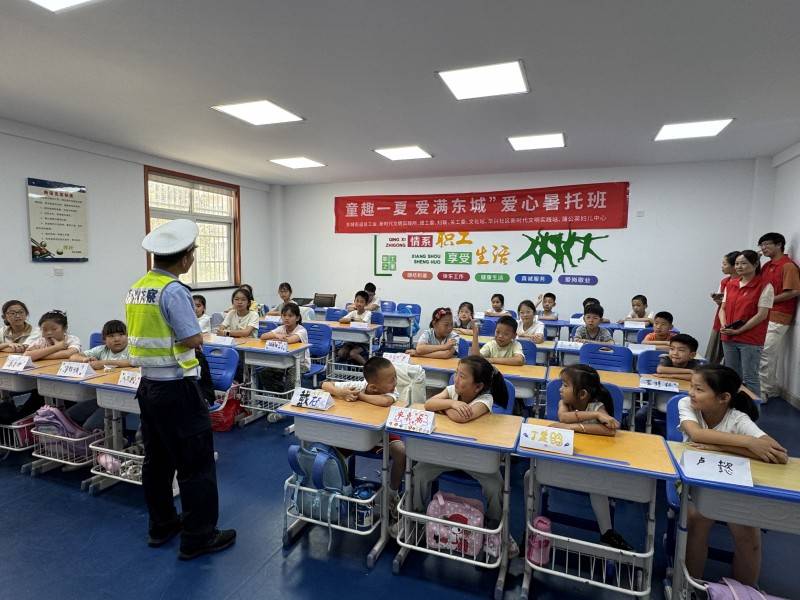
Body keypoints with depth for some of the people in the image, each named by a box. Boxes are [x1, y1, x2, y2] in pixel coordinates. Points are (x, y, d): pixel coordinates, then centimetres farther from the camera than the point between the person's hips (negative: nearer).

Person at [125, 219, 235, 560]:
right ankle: (198, 538, 15)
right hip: (176, 389, -9)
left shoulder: (136, 289, 7)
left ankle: (161, 526, 34)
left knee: (157, 460, 19)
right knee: (196, 465, 3)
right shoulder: (174, 291, -20)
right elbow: (193, 340, -20)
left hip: (148, 386, 9)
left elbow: (147, 333, 12)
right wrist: (196, 334, 0)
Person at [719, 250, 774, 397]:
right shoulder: (730, 284, 9)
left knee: (750, 378, 0)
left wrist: (738, 330, -14)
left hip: (751, 340, -6)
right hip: (728, 338, 6)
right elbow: (723, 308, 13)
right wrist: (724, 326, -5)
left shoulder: (764, 286, -8)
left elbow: (762, 314, -12)